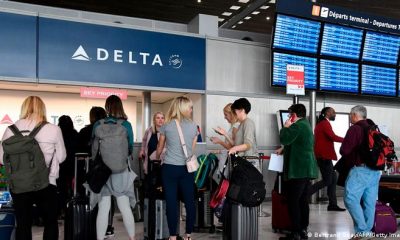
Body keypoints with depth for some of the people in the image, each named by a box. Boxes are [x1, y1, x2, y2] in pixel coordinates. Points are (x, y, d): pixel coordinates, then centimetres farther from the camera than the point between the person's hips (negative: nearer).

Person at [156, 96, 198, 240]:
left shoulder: (166, 126, 0)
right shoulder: (193, 126, 3)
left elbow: (159, 150, 11)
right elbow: (192, 150, 11)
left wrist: (157, 158, 32)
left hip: (169, 168, -1)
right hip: (187, 168, 1)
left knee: (171, 202, 3)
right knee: (189, 202, 9)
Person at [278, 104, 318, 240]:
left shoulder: (298, 125, -14)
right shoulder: (306, 125, 20)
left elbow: (284, 139, -22)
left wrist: (285, 127, -5)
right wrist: (284, 150, 25)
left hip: (298, 170, -10)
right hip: (307, 169, 10)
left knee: (293, 201, -7)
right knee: (303, 201, 12)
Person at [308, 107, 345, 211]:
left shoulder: (321, 123, 20)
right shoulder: (325, 123, -12)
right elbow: (332, 136, -24)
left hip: (323, 155, 10)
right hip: (324, 156, -10)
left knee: (333, 178, 11)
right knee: (327, 180, -7)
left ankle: (333, 204, 13)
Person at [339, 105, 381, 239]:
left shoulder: (355, 129, -8)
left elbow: (344, 150, -12)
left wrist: (348, 157, 9)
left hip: (360, 169, -8)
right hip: (375, 171, 8)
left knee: (351, 199, -7)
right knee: (369, 202, 9)